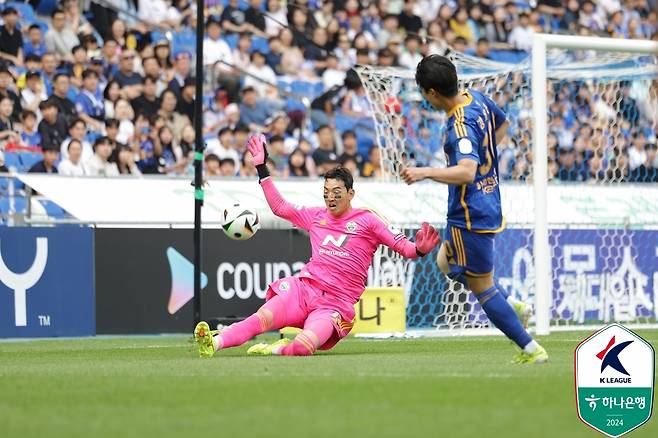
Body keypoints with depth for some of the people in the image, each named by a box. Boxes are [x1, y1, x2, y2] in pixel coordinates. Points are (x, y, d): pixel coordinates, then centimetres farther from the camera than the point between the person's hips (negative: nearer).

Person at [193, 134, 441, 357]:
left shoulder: (366, 221, 5)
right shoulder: (316, 216, 19)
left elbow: (402, 246, 1)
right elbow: (280, 207, 28)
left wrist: (419, 250, -22)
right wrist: (262, 168, 25)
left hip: (336, 303, -3)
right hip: (304, 289, 4)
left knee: (305, 345, -34)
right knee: (262, 318, -27)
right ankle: (214, 342, -40)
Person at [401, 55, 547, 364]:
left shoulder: (460, 125, -26)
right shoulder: (476, 98, 3)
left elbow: (467, 172, -41)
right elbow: (502, 124, 24)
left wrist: (425, 173, -45)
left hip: (470, 215, -10)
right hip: (489, 204, 10)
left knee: (482, 287, 1)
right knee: (447, 263, 28)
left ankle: (531, 350, 6)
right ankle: (512, 306, 22)